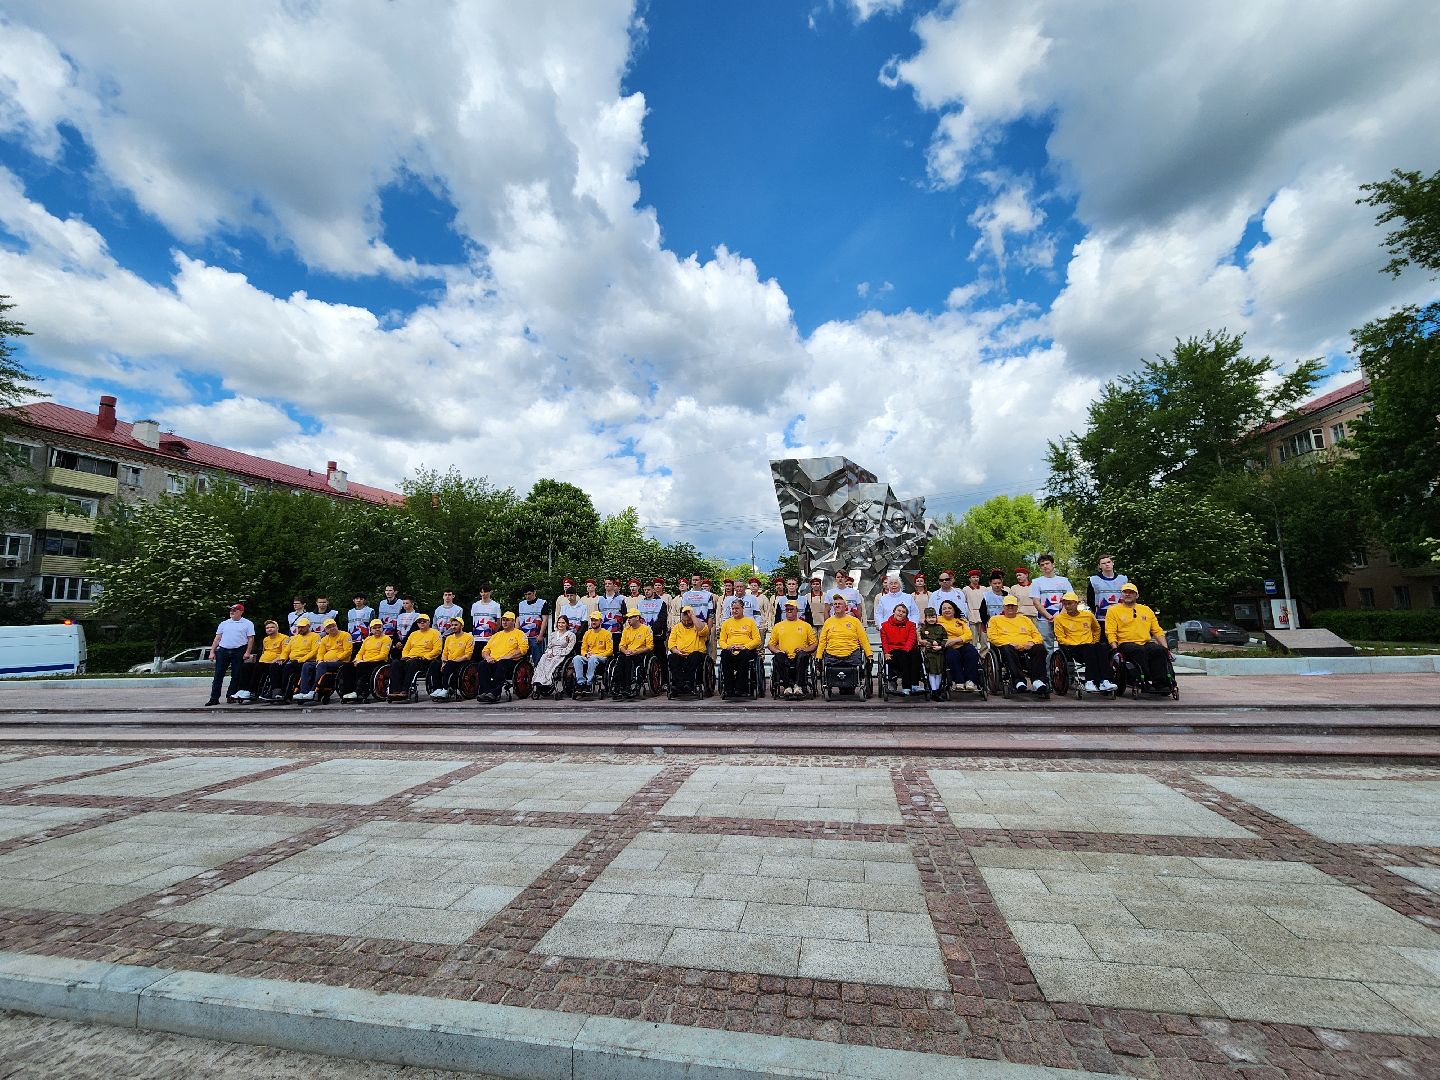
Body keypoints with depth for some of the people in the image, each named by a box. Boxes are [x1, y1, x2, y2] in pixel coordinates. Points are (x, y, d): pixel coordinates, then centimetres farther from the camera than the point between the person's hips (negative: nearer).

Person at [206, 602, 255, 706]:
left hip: (239, 652, -3)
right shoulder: (224, 624, 16)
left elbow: (250, 639, 0)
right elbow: (217, 638, 15)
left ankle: (231, 696, 10)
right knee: (218, 675, 0)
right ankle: (214, 698, 3)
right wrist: (212, 652, 6)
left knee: (236, 676, 1)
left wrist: (248, 652, -10)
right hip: (223, 651, 3)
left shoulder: (247, 624, 5)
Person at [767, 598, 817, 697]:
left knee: (802, 656, -36)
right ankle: (787, 686, -30)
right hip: (784, 658, 1)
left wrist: (804, 650, -5)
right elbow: (771, 644, 19)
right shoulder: (778, 626, 20)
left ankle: (798, 686, -32)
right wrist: (777, 651, -2)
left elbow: (814, 644, 14)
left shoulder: (806, 626, 17)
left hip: (799, 659, -1)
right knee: (778, 657, -34)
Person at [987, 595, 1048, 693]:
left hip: (1027, 648, 3)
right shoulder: (995, 619, 21)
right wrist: (1009, 643, -9)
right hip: (1009, 647, -3)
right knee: (1008, 649, -39)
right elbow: (993, 637, 6)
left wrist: (1032, 642, -2)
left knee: (1040, 648, -30)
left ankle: (1037, 680, -35)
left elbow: (1038, 636, 22)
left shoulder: (1025, 619, 30)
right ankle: (1019, 680, -45)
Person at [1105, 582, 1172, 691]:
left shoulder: (1146, 610, 23)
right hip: (1126, 644, -3)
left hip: (1147, 643, 4)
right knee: (1139, 651, -36)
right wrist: (1115, 649, -14)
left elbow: (1157, 631, 20)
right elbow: (1111, 633, 0)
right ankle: (1148, 682, -35)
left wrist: (1165, 647, 6)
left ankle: (1160, 684, -28)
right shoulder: (1113, 611, 10)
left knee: (1161, 650, -28)